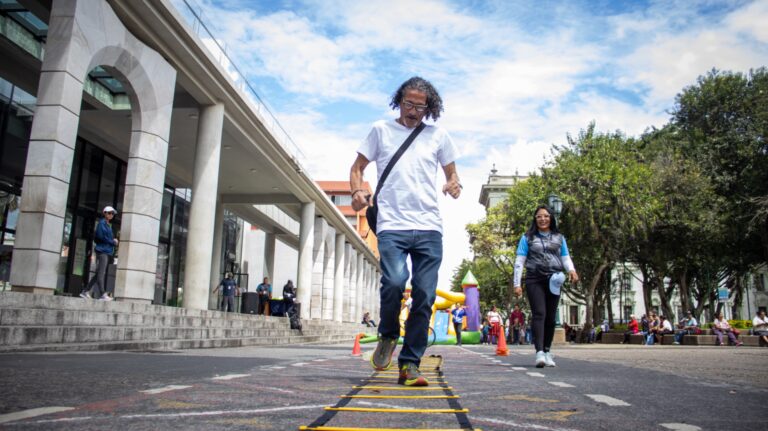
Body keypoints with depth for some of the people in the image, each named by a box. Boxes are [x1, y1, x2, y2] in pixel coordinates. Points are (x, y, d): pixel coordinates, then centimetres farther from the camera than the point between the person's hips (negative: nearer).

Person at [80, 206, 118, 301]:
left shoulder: (108, 225, 22)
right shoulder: (102, 223, -4)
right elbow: (101, 236, -15)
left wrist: (113, 241, 5)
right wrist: (113, 242, -8)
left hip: (106, 251, 9)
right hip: (102, 250, -9)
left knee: (99, 273, 10)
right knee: (101, 273, -11)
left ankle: (85, 291, 15)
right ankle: (103, 294, -15)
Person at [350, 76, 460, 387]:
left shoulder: (438, 135, 15)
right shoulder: (381, 130, 12)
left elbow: (451, 174, 21)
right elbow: (357, 167, 16)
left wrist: (454, 185, -3)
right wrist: (357, 191, -5)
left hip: (429, 227, 2)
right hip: (391, 225, -2)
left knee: (425, 296, -1)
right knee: (394, 282, -23)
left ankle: (410, 364, 11)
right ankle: (388, 336, 8)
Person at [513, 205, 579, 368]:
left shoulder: (559, 238, 17)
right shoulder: (527, 237, 9)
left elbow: (566, 257, 12)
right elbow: (519, 261, 5)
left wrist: (571, 270, -11)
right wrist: (517, 284, -3)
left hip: (553, 281, 3)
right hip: (534, 280, -3)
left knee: (551, 317, 3)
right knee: (539, 314, -14)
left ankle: (547, 351, 12)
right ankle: (539, 352, -22)